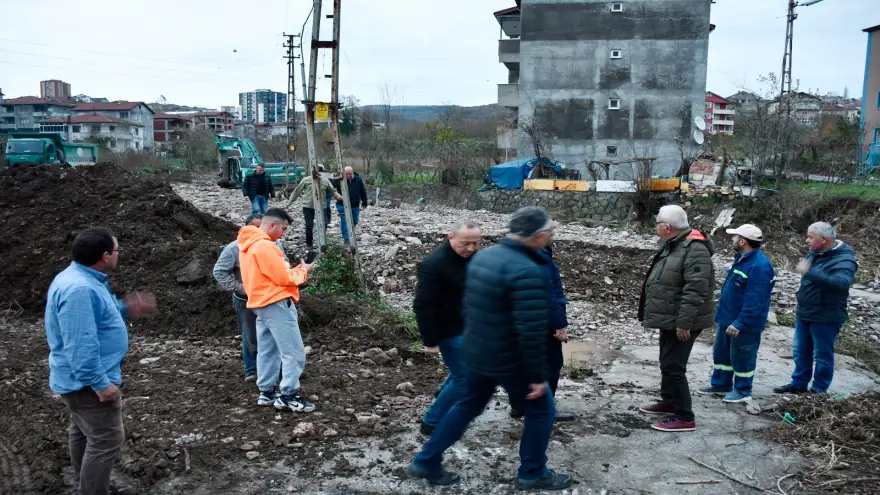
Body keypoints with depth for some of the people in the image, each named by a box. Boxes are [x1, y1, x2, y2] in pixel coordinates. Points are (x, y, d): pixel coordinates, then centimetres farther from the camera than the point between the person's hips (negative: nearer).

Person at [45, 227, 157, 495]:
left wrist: (125, 309, 11)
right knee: (106, 440, -4)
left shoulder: (83, 279, 6)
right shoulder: (79, 289, -29)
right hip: (89, 382, -12)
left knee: (83, 432, 25)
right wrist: (101, 383, -28)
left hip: (82, 379, 12)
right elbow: (80, 345, -32)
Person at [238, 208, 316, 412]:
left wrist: (294, 270, 9)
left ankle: (267, 392, 20)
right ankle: (289, 396, -2)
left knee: (267, 350, 14)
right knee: (293, 351, -5)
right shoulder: (264, 245, -19)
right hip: (276, 303, -10)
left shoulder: (249, 244, 13)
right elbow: (283, 278, -18)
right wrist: (303, 271, -2)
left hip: (262, 303, 10)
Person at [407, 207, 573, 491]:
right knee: (540, 410, 13)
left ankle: (426, 462, 29)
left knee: (467, 406, 22)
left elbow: (469, 304, 13)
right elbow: (531, 331, -27)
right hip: (509, 361, -8)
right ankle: (532, 474, 27)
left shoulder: (484, 256, 3)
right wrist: (538, 375, -18)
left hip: (477, 353, 8)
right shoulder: (527, 271, -25)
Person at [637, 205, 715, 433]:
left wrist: (684, 323, -27)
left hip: (680, 323, -10)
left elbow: (695, 291, -27)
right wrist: (660, 316, 21)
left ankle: (684, 417, 1)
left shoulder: (695, 249, -22)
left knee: (673, 366, -7)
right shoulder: (672, 246, 11)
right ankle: (668, 402, 35)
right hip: (669, 319, 10)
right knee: (666, 362, 20)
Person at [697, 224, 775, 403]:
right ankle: (720, 384, 32)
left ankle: (742, 391, 20)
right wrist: (723, 313, 21)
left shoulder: (759, 265, -25)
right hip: (728, 318, 10)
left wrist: (740, 323, -30)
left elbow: (754, 301, -29)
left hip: (744, 323, -10)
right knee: (721, 353, 18)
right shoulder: (742, 259, 9)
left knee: (741, 357, 5)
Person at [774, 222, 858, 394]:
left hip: (825, 317, -8)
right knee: (800, 352, 17)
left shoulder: (844, 259, -21)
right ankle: (798, 384, 31)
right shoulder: (815, 253, 4)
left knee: (823, 355, 7)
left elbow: (841, 283, -40)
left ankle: (818, 391, 20)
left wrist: (809, 272, -43)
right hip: (804, 313, 8)